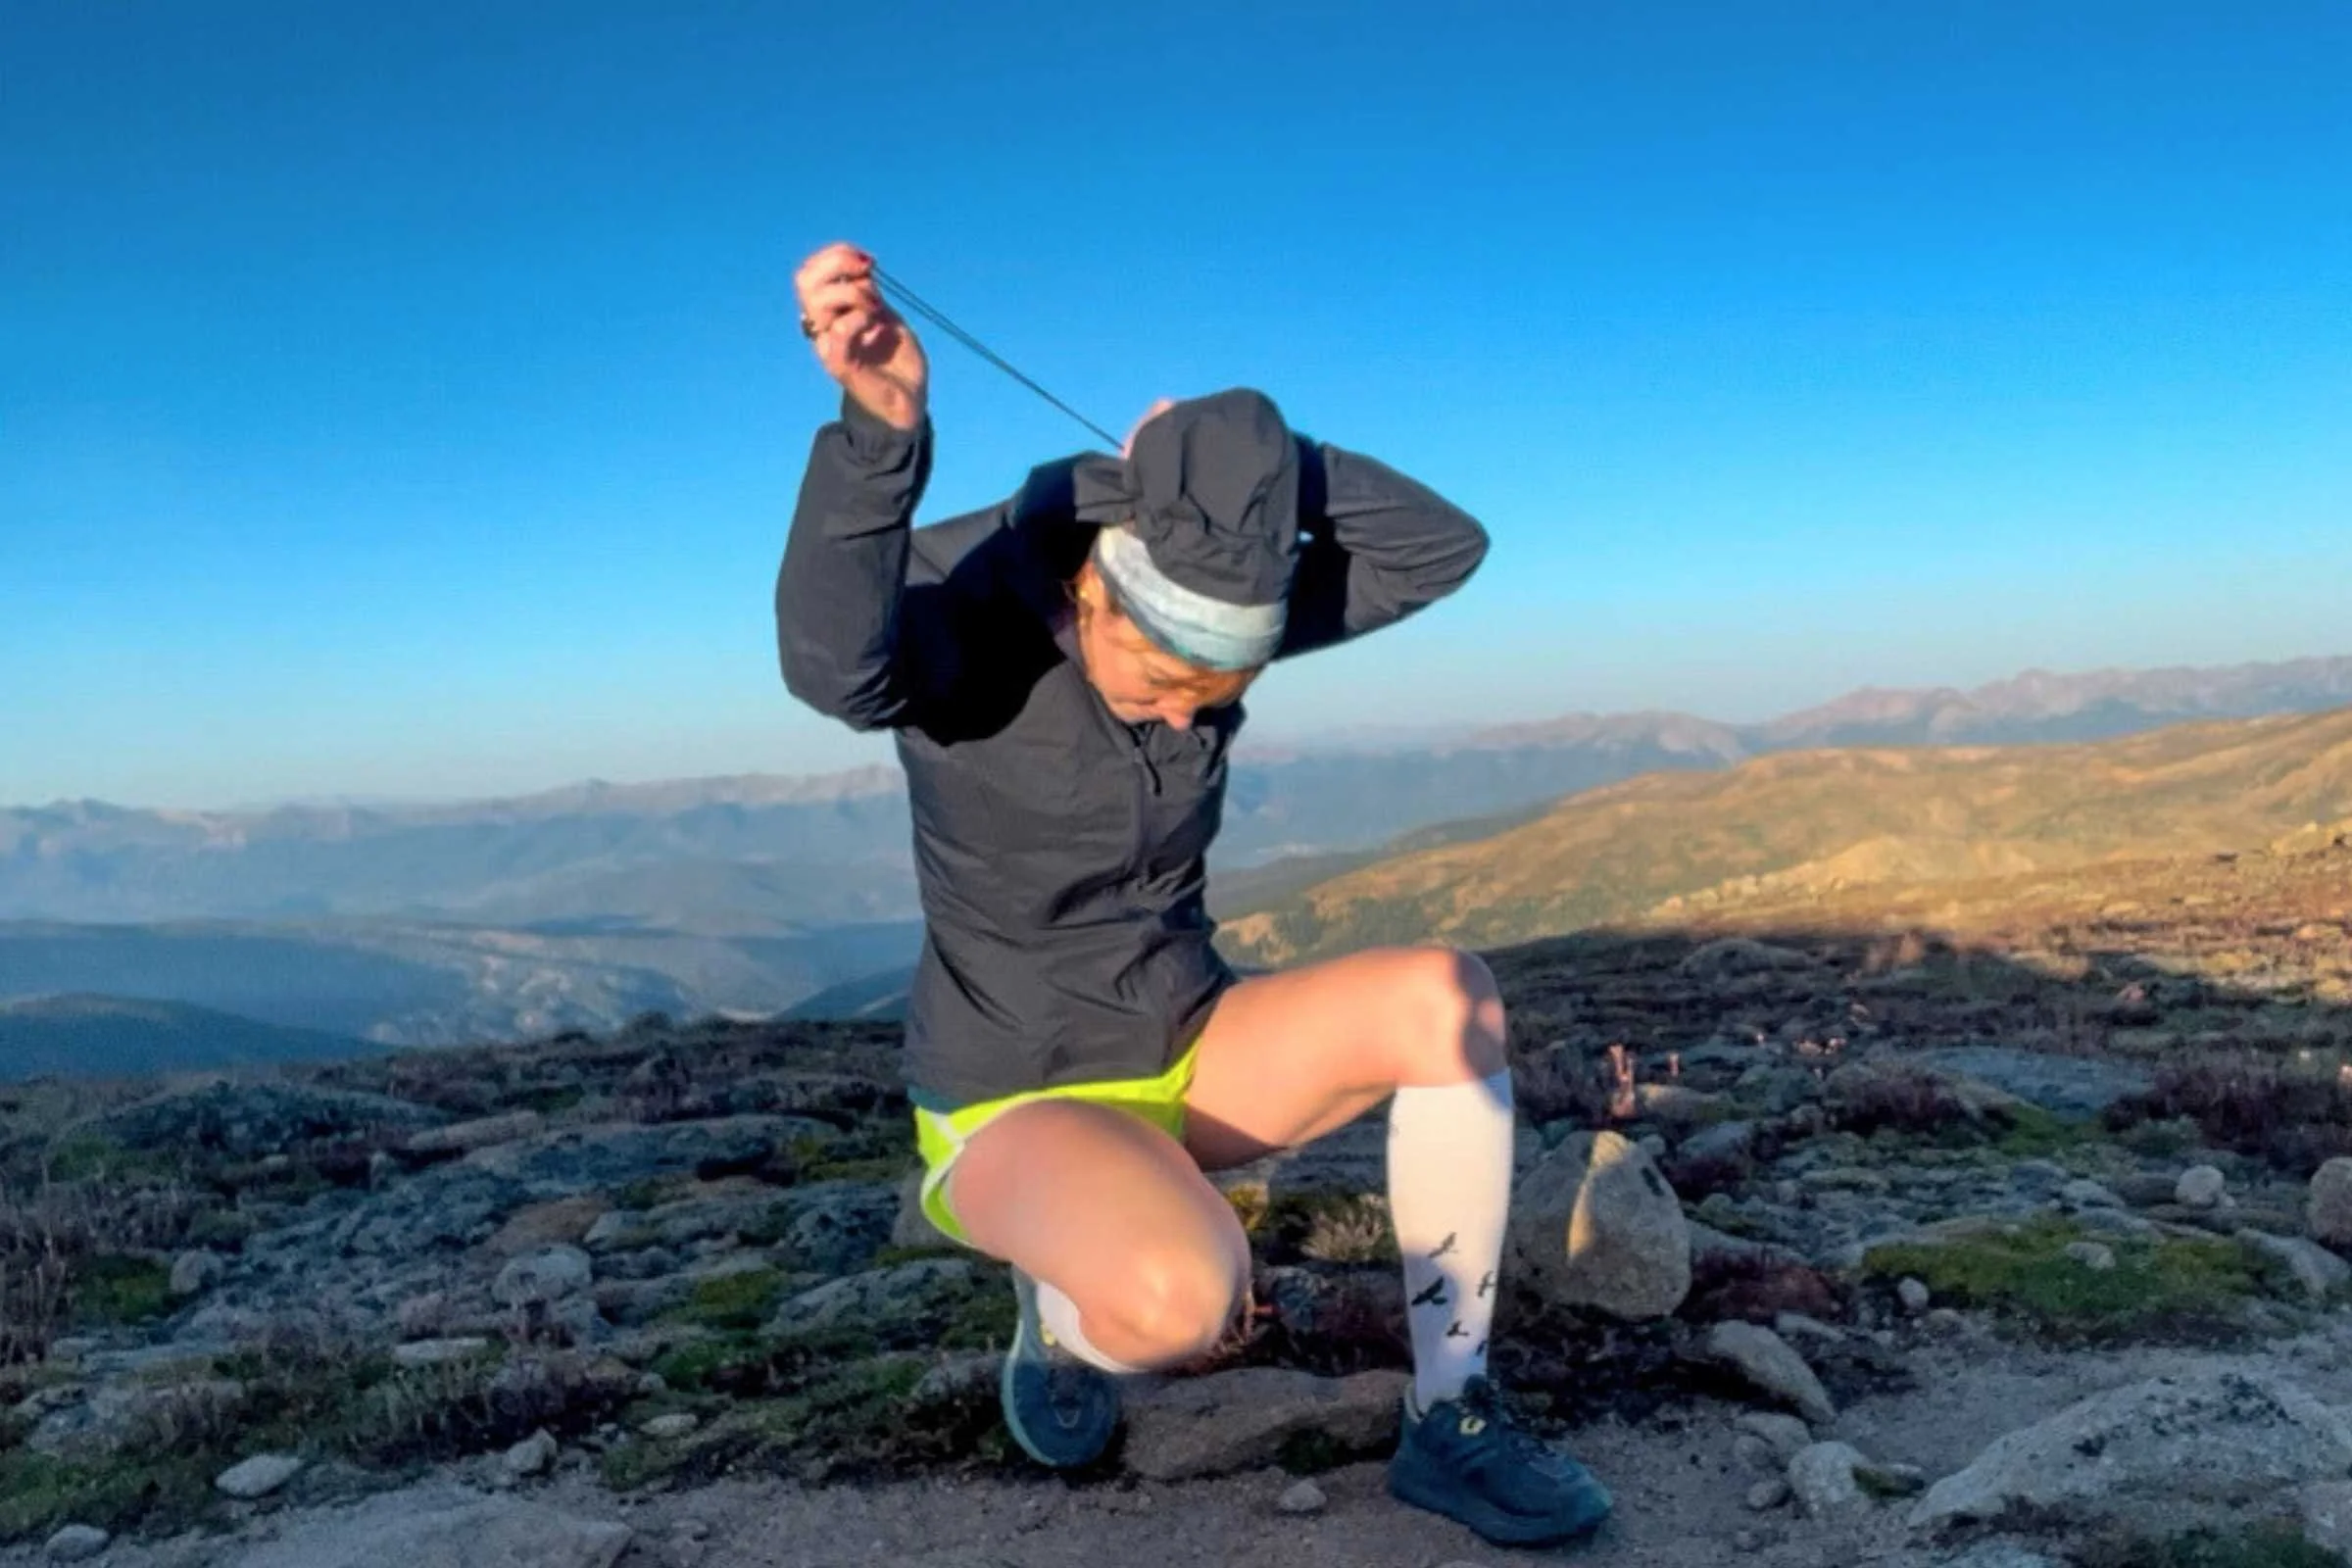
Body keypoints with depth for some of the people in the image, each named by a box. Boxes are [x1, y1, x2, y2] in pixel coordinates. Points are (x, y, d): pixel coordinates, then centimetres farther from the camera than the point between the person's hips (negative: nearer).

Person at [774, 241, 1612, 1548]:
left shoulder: (1213, 600, -6)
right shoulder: (956, 607, -23)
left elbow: (1445, 548, -13)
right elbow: (833, 668, -47)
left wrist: (1254, 454, -24)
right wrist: (884, 426, -63)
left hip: (1190, 1050, 5)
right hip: (1015, 1104, -5)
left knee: (1450, 995, -22)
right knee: (1184, 1299, -37)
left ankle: (1451, 1419, -8)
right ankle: (1066, 1319, 3)